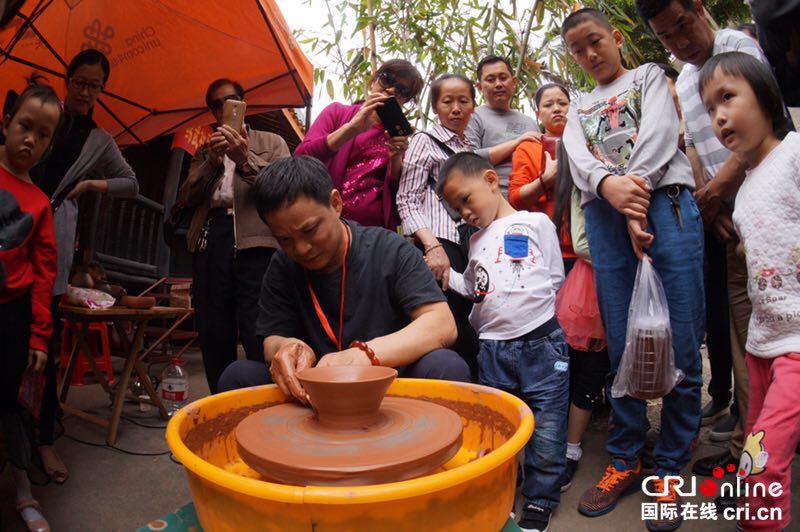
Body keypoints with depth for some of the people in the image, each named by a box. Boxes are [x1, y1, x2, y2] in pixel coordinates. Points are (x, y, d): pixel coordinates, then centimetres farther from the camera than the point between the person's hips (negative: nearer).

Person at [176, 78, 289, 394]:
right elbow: (186, 196, 12)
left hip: (255, 240, -4)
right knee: (213, 335, 5)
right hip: (210, 240, 4)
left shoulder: (271, 142, 18)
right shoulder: (204, 152, 26)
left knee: (258, 338, -14)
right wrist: (212, 163, -4)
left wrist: (245, 158, -12)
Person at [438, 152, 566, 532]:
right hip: (492, 350, 5)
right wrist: (446, 276, 6)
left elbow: (557, 280, 3)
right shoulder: (477, 241, 16)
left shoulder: (536, 223, 0)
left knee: (546, 433, 3)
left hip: (541, 344, -4)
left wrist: (536, 309, -7)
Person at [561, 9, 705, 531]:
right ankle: (626, 462, 12)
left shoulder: (649, 76, 21)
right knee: (622, 346, 0)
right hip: (605, 213, 2)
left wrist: (636, 197, -14)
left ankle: (669, 471, 4)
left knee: (680, 344, -7)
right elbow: (578, 159, 7)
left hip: (663, 198, -2)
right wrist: (611, 186, -16)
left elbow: (659, 132, 2)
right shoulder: (579, 108, 28)